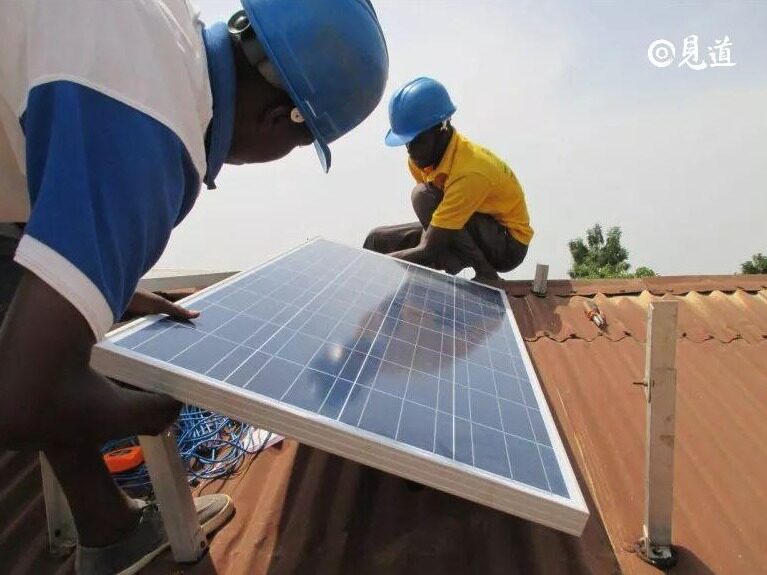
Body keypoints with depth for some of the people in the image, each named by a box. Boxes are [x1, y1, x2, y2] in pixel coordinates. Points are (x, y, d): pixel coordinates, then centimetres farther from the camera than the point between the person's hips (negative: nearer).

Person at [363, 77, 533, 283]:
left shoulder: (470, 172, -32)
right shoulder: (422, 157, -8)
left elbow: (428, 250, -35)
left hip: (508, 244, -7)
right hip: (468, 233, 7)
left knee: (424, 195, -30)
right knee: (378, 240, -4)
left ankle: (486, 277, -16)